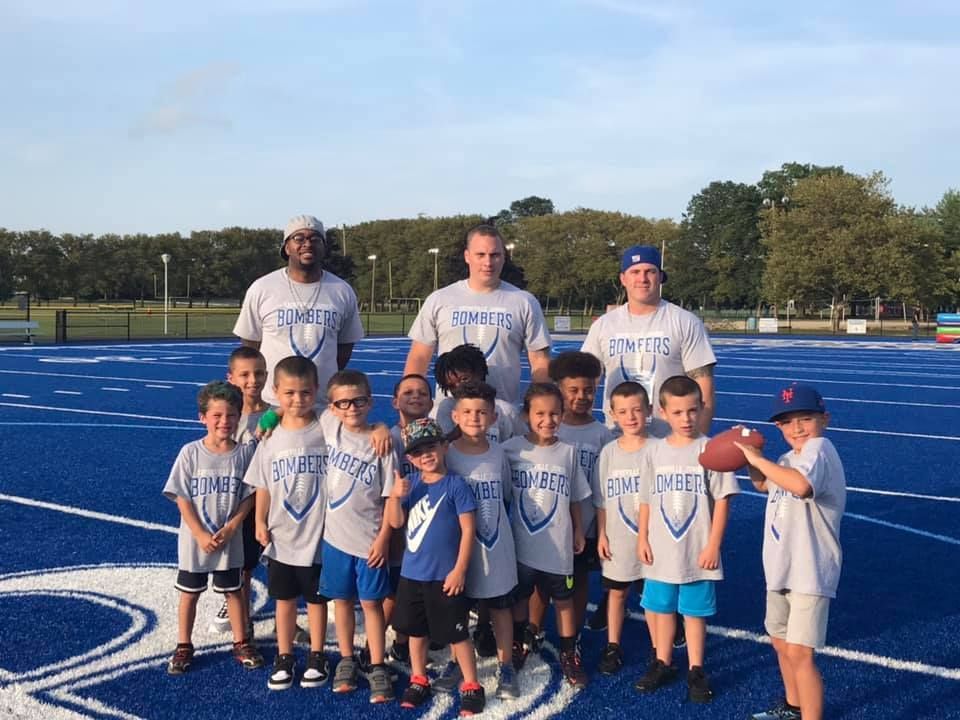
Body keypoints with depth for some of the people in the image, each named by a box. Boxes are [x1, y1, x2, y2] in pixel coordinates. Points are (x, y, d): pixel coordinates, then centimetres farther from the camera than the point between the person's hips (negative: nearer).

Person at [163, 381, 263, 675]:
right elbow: (182, 498, -9)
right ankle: (184, 647, 27)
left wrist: (230, 529, -14)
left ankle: (241, 643, 28)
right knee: (189, 593, 13)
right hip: (194, 539, 0)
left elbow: (248, 496, -4)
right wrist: (201, 535, -14)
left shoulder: (244, 452, -8)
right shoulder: (190, 452, -11)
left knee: (233, 592, 14)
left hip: (230, 540, 1)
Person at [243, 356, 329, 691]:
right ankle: (284, 658, 30)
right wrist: (260, 522, 2)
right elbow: (263, 486, 5)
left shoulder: (326, 431, -10)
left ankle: (317, 657, 28)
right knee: (284, 599, 15)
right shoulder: (271, 438, -2)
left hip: (318, 536, -2)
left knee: (316, 598, 12)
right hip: (281, 538, 3)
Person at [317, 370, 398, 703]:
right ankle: (346, 660, 30)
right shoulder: (329, 425, -5)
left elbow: (390, 496, -9)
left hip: (370, 538, -3)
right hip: (335, 534, 3)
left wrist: (383, 538, -11)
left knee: (371, 602, 5)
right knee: (342, 599, 15)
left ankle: (377, 667, 15)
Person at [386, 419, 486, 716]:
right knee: (416, 630, 19)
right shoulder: (411, 484, 2)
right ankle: (418, 681, 35)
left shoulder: (455, 484, -13)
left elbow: (468, 529, -13)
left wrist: (459, 569, -14)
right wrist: (395, 496, -17)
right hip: (411, 573, 6)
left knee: (457, 634, 4)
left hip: (445, 575, -5)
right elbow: (396, 522, 1)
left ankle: (471, 687, 17)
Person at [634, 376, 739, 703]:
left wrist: (713, 545, -10)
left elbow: (722, 499, -8)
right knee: (661, 608, 15)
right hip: (660, 551, 3)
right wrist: (642, 538, 4)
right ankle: (662, 664, 32)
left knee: (694, 612, 7)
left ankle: (696, 671, 22)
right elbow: (646, 499, 8)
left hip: (697, 552, -3)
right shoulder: (655, 451, 1)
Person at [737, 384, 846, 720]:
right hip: (782, 566, 10)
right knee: (781, 641, 24)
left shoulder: (819, 448, -18)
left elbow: (801, 485, -39)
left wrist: (759, 459, -27)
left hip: (809, 570, -10)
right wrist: (750, 455, 10)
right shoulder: (790, 459, 8)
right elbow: (763, 484, 29)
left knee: (799, 653, -14)